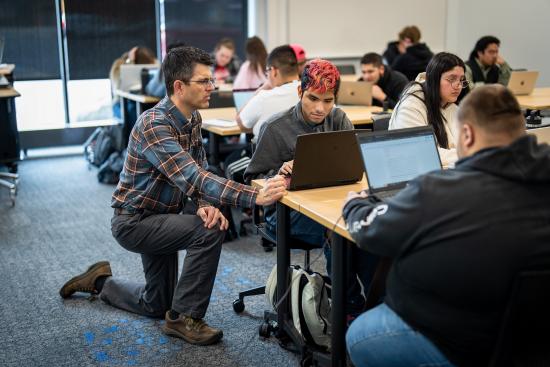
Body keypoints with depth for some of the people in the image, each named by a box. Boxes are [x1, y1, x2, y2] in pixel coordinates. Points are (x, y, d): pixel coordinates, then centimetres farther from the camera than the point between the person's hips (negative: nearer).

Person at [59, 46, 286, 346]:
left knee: (157, 305, 20)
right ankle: (184, 318, -13)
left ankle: (100, 281, 43)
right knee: (210, 231, -29)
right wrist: (255, 197, -49)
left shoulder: (192, 118, -1)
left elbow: (198, 172, 1)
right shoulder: (154, 125, -30)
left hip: (159, 216, 9)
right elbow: (190, 178, -41)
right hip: (134, 221, -9)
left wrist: (204, 204, -22)